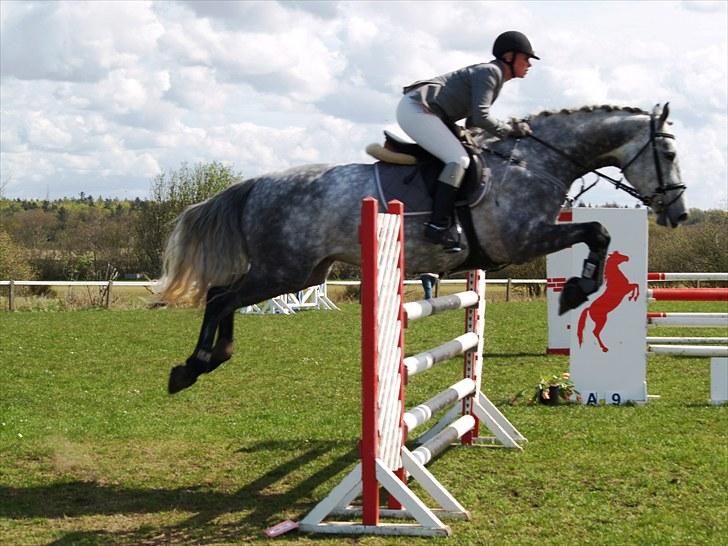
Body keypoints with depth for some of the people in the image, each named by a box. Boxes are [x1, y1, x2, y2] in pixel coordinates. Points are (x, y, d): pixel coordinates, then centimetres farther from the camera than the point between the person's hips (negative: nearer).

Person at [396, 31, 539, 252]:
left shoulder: (494, 76, 20)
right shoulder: (490, 72, -10)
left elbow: (472, 120, 19)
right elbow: (481, 117, -20)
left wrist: (511, 127, 10)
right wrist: (510, 130, -7)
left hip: (416, 111, 11)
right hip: (415, 109, -11)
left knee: (458, 158, 11)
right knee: (459, 159, -20)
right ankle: (438, 226, -25)